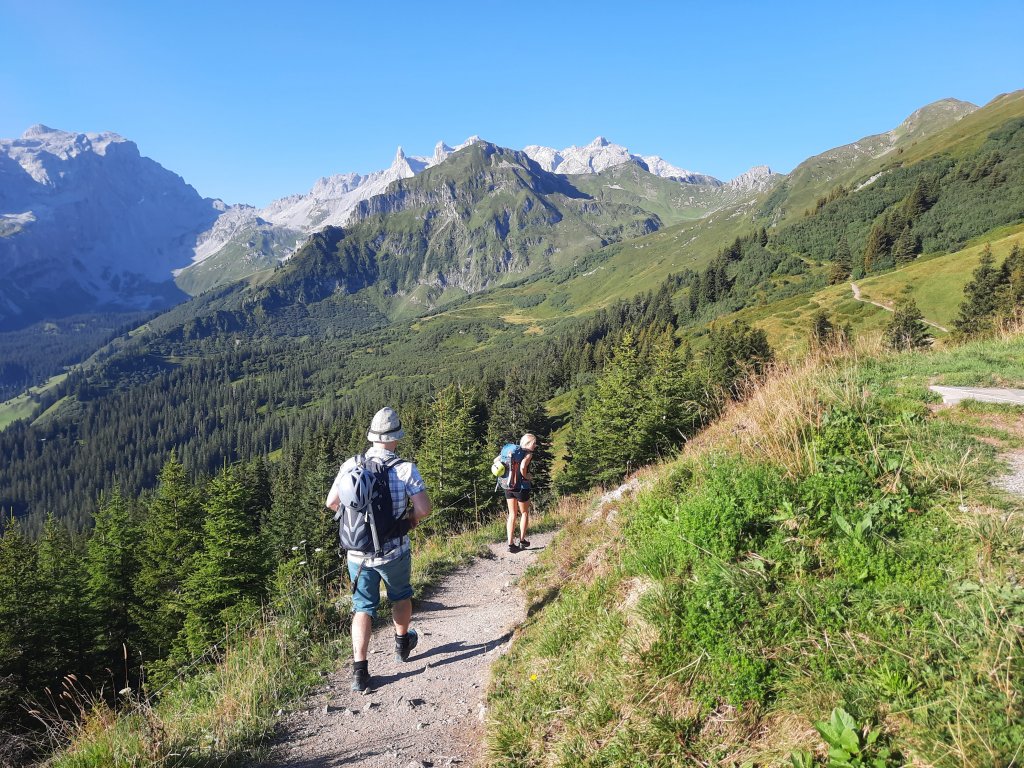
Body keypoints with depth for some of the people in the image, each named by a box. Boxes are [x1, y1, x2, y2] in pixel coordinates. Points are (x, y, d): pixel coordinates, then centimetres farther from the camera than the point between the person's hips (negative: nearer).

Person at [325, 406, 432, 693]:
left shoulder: (351, 465, -7)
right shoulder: (405, 468, -16)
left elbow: (332, 502, 0)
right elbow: (424, 509, -18)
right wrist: (411, 521, 4)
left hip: (357, 552, 2)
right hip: (394, 551, -1)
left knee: (363, 607, 13)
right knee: (401, 596, 25)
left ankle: (360, 671, 8)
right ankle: (402, 644, 46)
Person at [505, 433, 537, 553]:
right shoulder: (528, 454, -10)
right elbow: (523, 466, -29)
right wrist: (525, 476, -12)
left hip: (508, 486, 6)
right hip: (521, 486, -6)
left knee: (512, 515, 12)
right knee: (524, 513, 15)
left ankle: (510, 544, 9)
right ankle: (522, 541, 21)